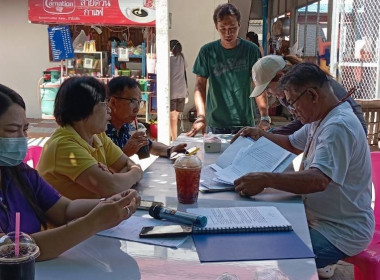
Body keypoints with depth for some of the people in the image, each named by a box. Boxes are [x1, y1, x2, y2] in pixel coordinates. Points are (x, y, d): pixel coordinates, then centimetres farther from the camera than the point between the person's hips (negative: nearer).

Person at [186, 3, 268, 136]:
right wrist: (201, 116, -17)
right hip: (215, 124, 0)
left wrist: (265, 118, -18)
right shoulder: (207, 51, -2)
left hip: (244, 123, 0)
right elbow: (200, 86, -2)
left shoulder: (251, 50, -4)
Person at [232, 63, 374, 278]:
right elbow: (292, 143, 26)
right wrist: (262, 135, 11)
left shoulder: (338, 126, -24)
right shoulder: (320, 119, 8)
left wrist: (266, 180, -40)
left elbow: (318, 180, -36)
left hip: (341, 233, -10)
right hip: (321, 219, 10)